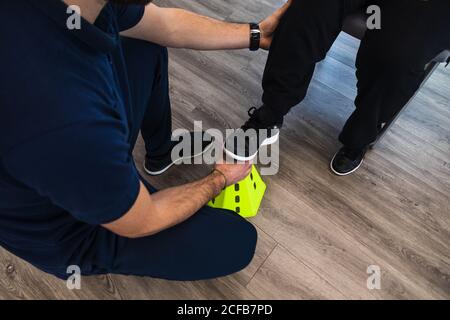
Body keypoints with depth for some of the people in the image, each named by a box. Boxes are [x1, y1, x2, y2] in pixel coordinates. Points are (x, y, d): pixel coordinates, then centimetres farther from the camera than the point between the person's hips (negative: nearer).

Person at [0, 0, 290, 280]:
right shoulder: (69, 123, -46)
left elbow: (167, 25, -3)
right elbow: (142, 223, -24)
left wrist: (256, 34, 1)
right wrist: (220, 179, -8)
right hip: (75, 230, -6)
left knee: (148, 47, 7)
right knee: (239, 241, -3)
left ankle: (161, 152, 26)